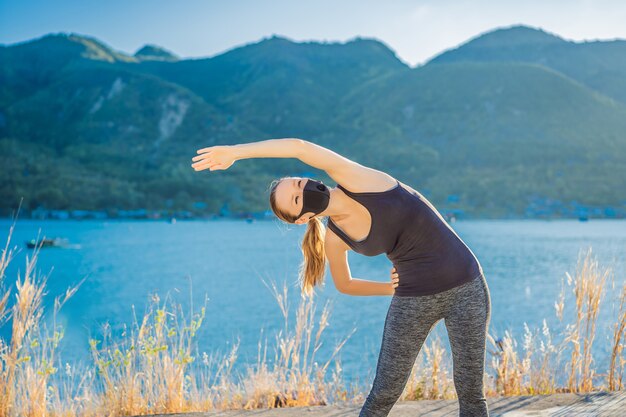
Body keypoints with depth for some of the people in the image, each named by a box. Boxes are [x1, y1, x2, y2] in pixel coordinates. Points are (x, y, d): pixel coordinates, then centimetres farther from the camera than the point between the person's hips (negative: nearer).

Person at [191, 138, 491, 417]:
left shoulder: (356, 180, -15)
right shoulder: (334, 239, -5)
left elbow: (301, 147, -29)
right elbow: (344, 285, 16)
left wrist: (235, 151, -22)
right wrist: (394, 289, 8)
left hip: (465, 288, -2)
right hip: (414, 299, 2)